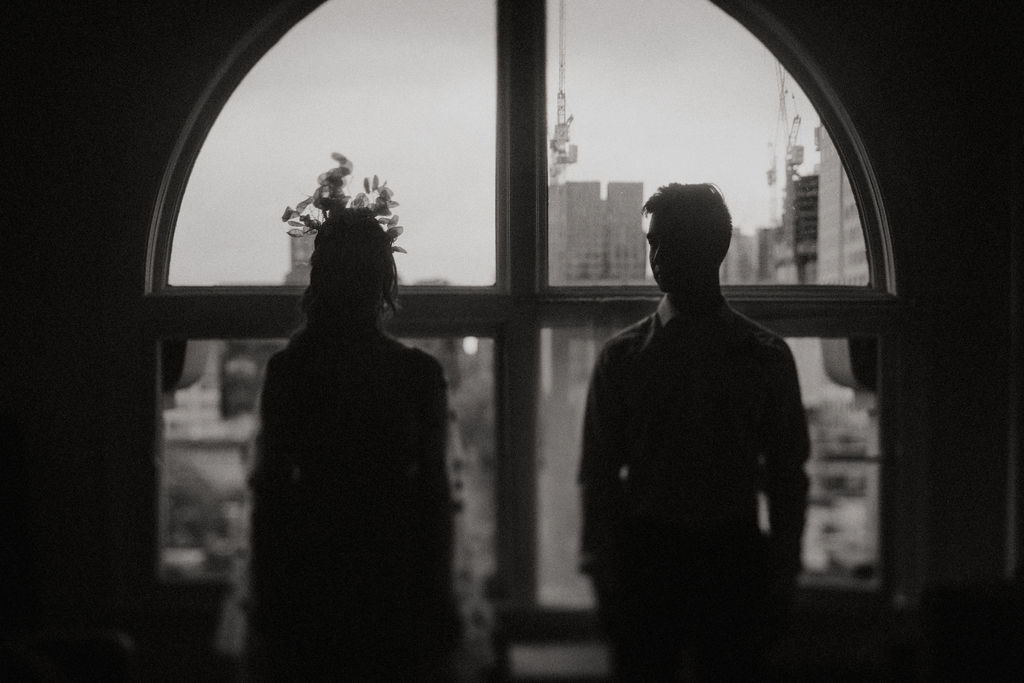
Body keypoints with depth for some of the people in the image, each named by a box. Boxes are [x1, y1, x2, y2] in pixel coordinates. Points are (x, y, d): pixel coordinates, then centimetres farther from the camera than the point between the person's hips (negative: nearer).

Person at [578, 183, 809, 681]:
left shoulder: (765, 356, 6)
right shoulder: (622, 356, 5)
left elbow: (786, 473, 8)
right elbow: (598, 472, 6)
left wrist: (782, 574, 3)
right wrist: (602, 575, 0)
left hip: (734, 559, 0)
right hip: (645, 555, 0)